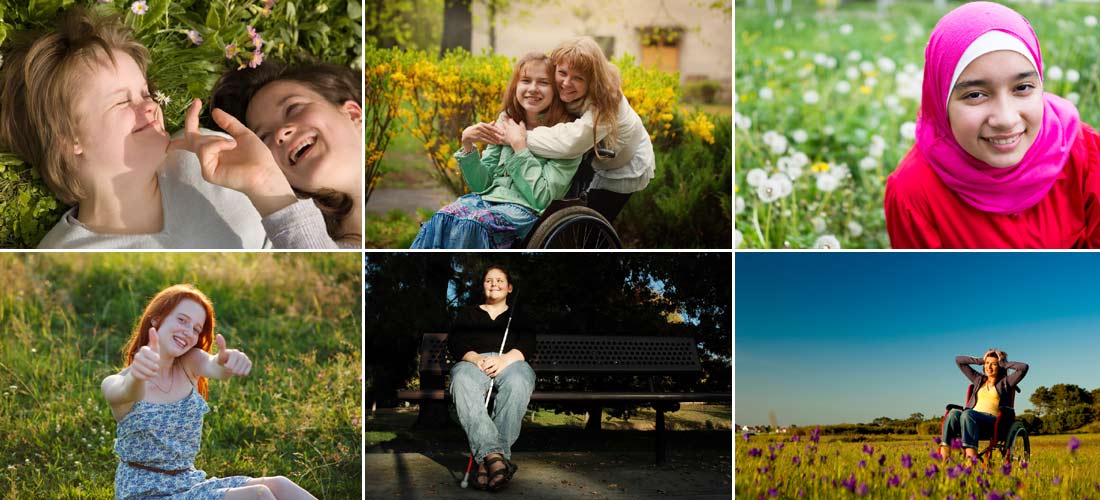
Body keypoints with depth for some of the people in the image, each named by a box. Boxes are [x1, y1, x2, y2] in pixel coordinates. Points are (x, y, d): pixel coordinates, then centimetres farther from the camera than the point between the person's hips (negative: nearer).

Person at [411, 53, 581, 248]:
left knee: (470, 224, -35)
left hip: (526, 210, -5)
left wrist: (519, 146, -11)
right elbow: (481, 185, 14)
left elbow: (543, 198, -12)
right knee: (440, 219, -28)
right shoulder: (506, 121, 13)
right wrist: (468, 146, -3)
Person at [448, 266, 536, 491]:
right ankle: (495, 456, -57)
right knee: (462, 382, -40)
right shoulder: (467, 314, 32)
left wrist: (505, 359, -13)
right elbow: (454, 341, 14)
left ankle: (486, 461, -53)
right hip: (473, 361, 1)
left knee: (517, 383, -41)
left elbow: (528, 344, 10)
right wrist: (475, 358, -9)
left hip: (511, 361, 0)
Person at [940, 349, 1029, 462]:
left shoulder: (1005, 382, 16)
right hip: (972, 417, 4)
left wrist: (1004, 364, 13)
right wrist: (980, 360, 27)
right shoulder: (979, 379, 29)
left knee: (967, 414, -38)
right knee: (953, 413, -32)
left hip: (993, 421, -4)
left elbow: (1024, 367, 0)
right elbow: (958, 360, 33)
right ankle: (943, 460, -48)